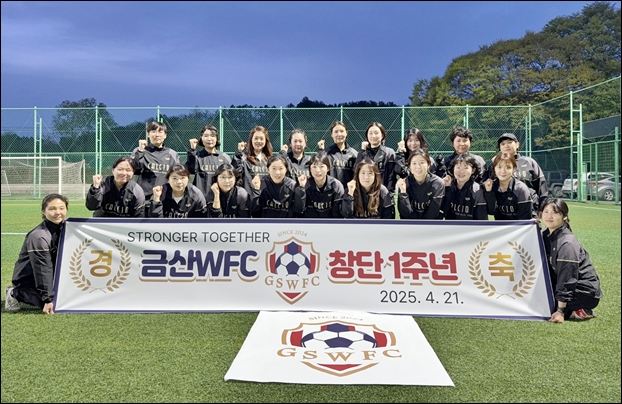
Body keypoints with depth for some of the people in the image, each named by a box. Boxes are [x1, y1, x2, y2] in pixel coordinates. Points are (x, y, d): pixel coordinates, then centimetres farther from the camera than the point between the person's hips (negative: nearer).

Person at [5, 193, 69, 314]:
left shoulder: (65, 227, -6)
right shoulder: (38, 237, -27)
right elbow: (43, 270, -25)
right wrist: (48, 299, -23)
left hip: (51, 274, 7)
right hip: (27, 279, -7)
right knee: (57, 303, -21)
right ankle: (16, 293, -2)